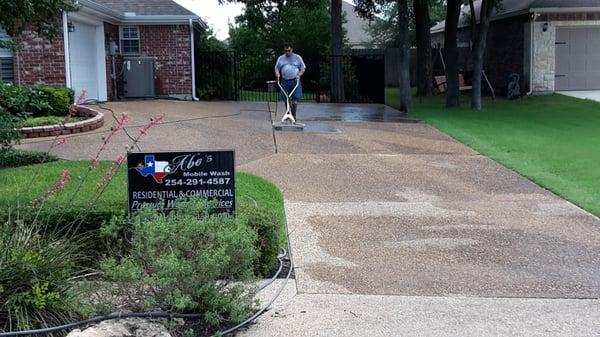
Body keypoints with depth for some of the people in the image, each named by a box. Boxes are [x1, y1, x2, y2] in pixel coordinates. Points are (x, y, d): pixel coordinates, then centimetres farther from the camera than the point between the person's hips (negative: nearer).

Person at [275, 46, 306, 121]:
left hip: (295, 81, -2)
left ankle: (293, 115, -5)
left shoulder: (297, 57, 8)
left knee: (295, 99, -11)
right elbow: (277, 67, 18)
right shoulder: (281, 58, 14)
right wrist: (277, 73, -5)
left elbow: (303, 68, 9)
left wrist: (299, 75, -9)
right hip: (285, 81, 2)